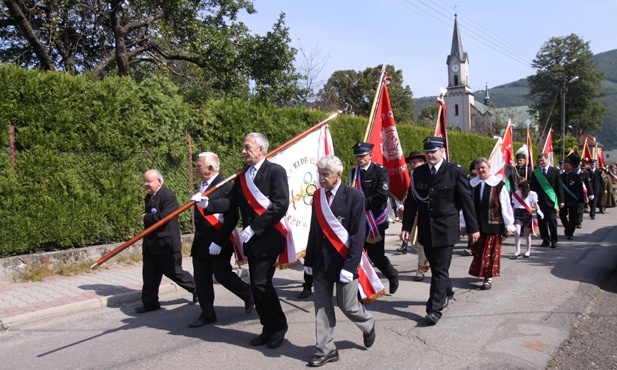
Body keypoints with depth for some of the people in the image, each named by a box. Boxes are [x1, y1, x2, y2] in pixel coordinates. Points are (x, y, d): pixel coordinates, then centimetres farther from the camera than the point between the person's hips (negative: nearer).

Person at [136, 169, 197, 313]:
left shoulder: (168, 195, -17)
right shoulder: (149, 197, 13)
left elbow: (163, 217, -25)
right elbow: (147, 215, 17)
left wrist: (146, 217, -13)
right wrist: (146, 217, -3)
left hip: (166, 243, -8)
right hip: (151, 243, 8)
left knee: (174, 272, 3)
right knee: (149, 274, 10)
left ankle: (197, 289, 23)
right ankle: (150, 303, 20)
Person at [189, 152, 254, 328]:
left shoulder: (225, 186, -15)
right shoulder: (203, 186, 11)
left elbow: (232, 217, -21)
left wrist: (218, 241, -22)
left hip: (218, 244, -8)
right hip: (200, 243, 8)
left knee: (223, 276, 2)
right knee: (201, 279, 10)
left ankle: (249, 295, 28)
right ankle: (207, 314, 23)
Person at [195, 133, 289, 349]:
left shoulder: (275, 171, -8)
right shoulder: (242, 176, 13)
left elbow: (280, 205, -16)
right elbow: (231, 202, 8)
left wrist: (254, 227, -17)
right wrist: (208, 203, -9)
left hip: (268, 238, -7)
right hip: (251, 240, 7)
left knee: (261, 283, -10)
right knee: (257, 285, 12)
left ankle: (279, 325, 12)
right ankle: (268, 329, 26)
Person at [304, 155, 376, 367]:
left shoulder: (354, 196, -11)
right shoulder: (318, 196, 6)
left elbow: (358, 235, -13)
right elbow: (314, 230, 10)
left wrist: (350, 266, -17)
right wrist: (309, 261, 8)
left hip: (343, 261, -5)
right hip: (321, 262, 5)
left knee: (347, 305, 5)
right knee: (321, 305, 6)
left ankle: (368, 325, 37)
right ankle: (326, 349, 20)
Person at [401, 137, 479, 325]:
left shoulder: (455, 172, -6)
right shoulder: (418, 173, 5)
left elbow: (466, 201, -3)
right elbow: (411, 201, 6)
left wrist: (472, 228, -1)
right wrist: (406, 227, 1)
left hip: (445, 229, -4)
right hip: (426, 230, 4)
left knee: (440, 269, -4)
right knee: (436, 267, 17)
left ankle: (435, 309, 1)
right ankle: (446, 293, 41)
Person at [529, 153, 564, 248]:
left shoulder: (555, 171, 3)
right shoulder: (535, 173, 6)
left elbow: (559, 186, 2)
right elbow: (532, 187, 6)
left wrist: (561, 200, -2)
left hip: (551, 200, -2)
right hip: (540, 200, 2)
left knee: (552, 220, -2)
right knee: (542, 221, 3)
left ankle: (554, 240, 9)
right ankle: (545, 240, 14)